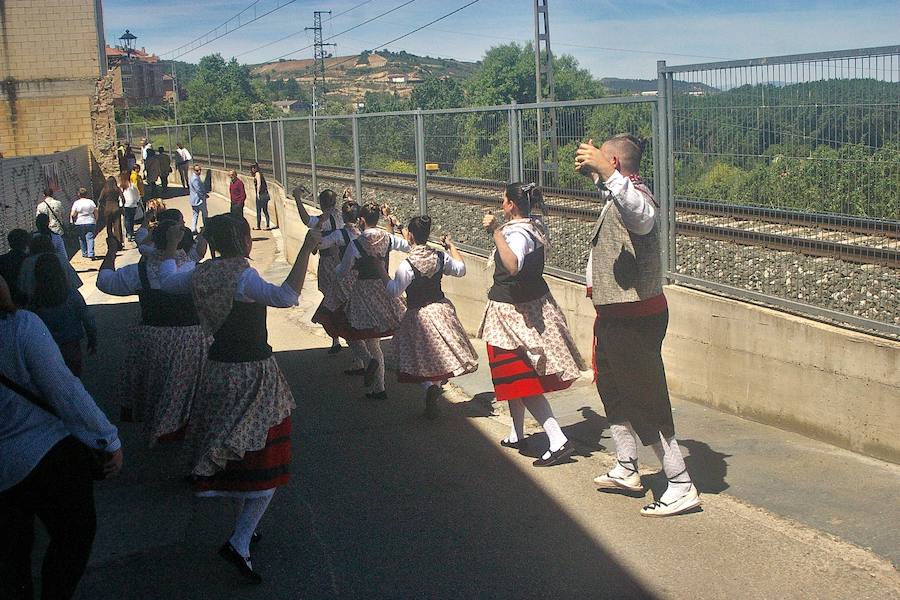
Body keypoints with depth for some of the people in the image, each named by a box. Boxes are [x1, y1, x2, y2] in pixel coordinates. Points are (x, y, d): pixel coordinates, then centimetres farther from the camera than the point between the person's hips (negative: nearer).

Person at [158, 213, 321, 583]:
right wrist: (307, 249, -36)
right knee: (266, 460, 2)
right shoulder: (241, 275, -21)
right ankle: (239, 543, -7)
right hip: (252, 375, -8)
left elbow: (167, 281, 24)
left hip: (218, 371, 8)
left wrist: (171, 247, 40)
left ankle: (245, 527, 38)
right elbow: (285, 297, -37)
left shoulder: (200, 274, 2)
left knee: (234, 454, 23)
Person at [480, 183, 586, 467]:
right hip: (534, 304, 10)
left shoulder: (518, 234, -24)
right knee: (514, 377, 21)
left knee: (521, 381, -6)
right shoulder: (535, 227, 6)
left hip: (515, 312, -10)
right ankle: (517, 435, 32)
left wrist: (495, 231, -41)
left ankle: (558, 441, -9)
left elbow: (513, 266, -44)